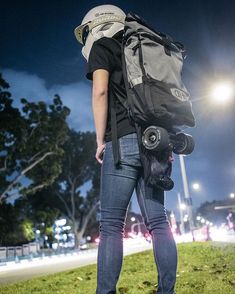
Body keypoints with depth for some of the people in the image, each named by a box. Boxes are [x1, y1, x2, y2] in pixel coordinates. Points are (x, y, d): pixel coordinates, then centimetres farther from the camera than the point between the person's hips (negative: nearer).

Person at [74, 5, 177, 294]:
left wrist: (100, 140, -4)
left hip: (124, 140, -6)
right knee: (158, 221, 3)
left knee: (111, 224, -7)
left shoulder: (102, 46, 9)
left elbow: (100, 91, -7)